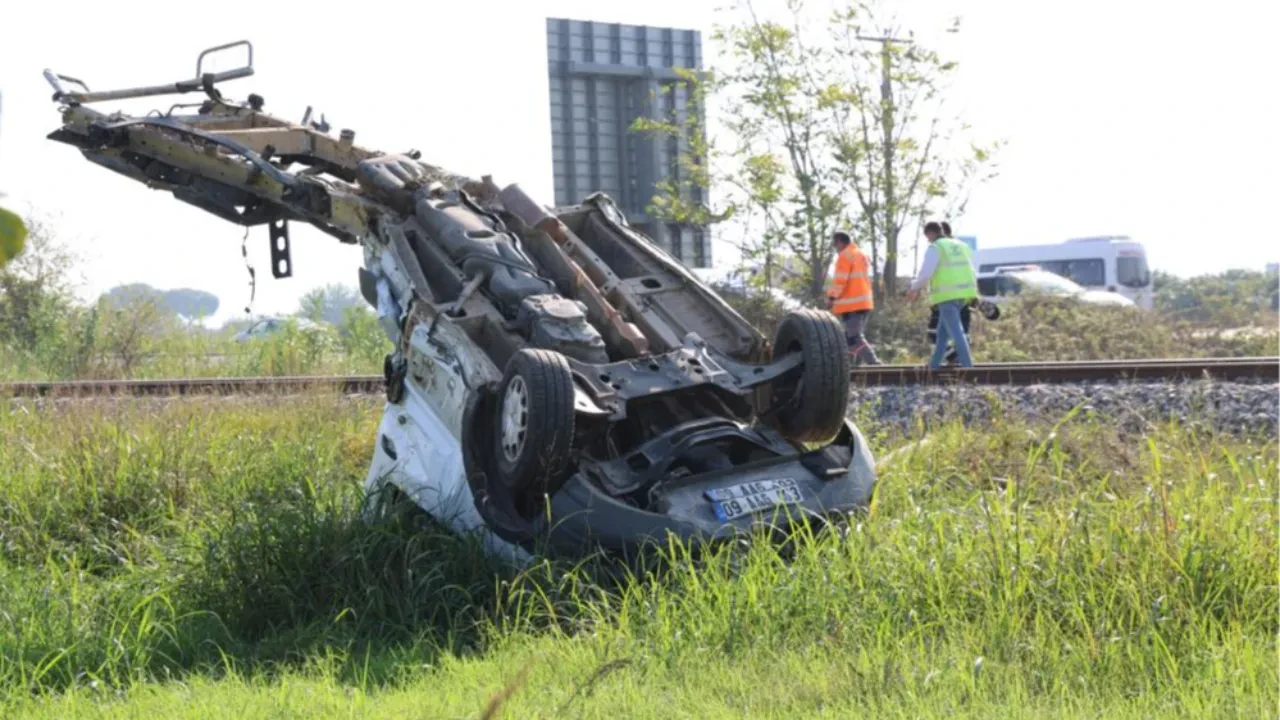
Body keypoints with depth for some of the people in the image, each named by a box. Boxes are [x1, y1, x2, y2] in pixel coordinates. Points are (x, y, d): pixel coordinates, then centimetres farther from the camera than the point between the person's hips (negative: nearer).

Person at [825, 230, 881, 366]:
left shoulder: (845, 256, -9)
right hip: (865, 302, 9)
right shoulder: (862, 255, 19)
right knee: (851, 337, 14)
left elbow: (840, 280, -16)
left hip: (851, 304, -9)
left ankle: (873, 363, -22)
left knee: (854, 338, -11)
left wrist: (831, 297, -9)